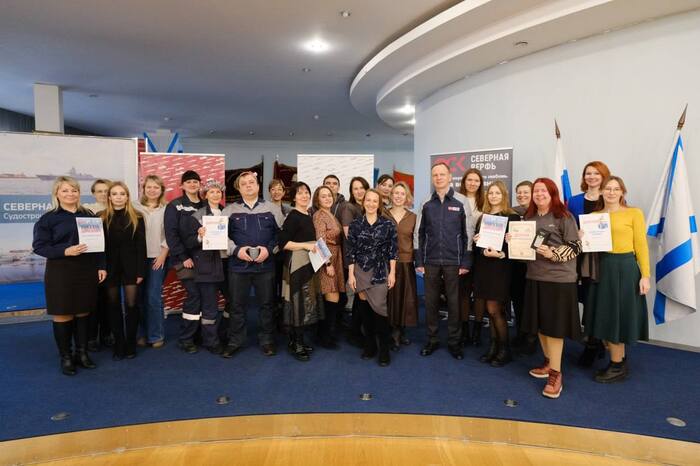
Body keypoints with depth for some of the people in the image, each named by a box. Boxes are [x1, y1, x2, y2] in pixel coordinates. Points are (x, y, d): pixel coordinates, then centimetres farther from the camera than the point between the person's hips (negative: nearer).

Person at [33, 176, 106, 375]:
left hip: (87, 271, 3)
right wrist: (65, 251, -20)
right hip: (60, 272, -3)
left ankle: (82, 353, 23)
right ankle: (66, 357, 17)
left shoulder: (89, 215, 8)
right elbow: (39, 246, -7)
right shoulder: (48, 218, -2)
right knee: (63, 314, 3)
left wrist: (101, 267, 5)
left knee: (83, 312, 10)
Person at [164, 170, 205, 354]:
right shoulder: (175, 206, -2)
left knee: (201, 295, 4)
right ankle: (185, 339, 2)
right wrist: (183, 257, -14)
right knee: (194, 294, -11)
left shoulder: (205, 205, 12)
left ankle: (197, 333, 18)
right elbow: (171, 234, -10)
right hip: (184, 259, -5)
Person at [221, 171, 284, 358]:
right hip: (238, 265, 0)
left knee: (267, 304, 7)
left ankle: (267, 340, 22)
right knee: (237, 305, 8)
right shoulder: (230, 210, 6)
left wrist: (269, 249, -10)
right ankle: (235, 341, 23)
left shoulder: (272, 208, 6)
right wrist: (236, 250, -12)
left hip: (265, 265, 0)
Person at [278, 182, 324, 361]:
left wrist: (316, 248, 10)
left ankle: (298, 340, 23)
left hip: (309, 263, 9)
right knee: (299, 303, -4)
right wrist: (306, 245, -20)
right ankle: (295, 344, 7)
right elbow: (282, 243, -18)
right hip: (297, 264, -9)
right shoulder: (293, 216, -12)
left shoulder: (309, 216, 13)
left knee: (307, 302, 12)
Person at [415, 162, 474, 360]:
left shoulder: (461, 201, -1)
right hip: (430, 261, 2)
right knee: (431, 302, 8)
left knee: (454, 303, 6)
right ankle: (432, 340, 23)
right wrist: (419, 261, 3)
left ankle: (454, 342, 20)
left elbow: (468, 233, -1)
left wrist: (466, 262, -5)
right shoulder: (426, 204, 5)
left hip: (453, 261, -2)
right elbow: (419, 233, 8)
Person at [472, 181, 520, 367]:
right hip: (483, 267, 6)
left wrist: (500, 254, -21)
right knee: (490, 311, 9)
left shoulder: (512, 217, -3)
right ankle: (494, 346, 19)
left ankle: (504, 349, 9)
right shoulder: (482, 217, 16)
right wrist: (476, 241, -5)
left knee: (494, 310, -6)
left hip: (500, 268, -5)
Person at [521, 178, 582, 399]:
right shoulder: (529, 218, 11)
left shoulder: (564, 217, -6)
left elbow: (575, 246, -8)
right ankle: (549, 362, 31)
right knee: (540, 323, 13)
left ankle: (556, 374, 6)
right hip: (534, 276, 6)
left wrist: (553, 254, -22)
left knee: (554, 325, -3)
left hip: (559, 278, -6)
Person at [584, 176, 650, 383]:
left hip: (625, 267, -5)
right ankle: (619, 361, 27)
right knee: (605, 317, 11)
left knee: (618, 316, 2)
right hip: (601, 267, 5)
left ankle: (617, 367, 17)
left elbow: (641, 246, -5)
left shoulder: (634, 213, -2)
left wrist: (645, 275, -10)